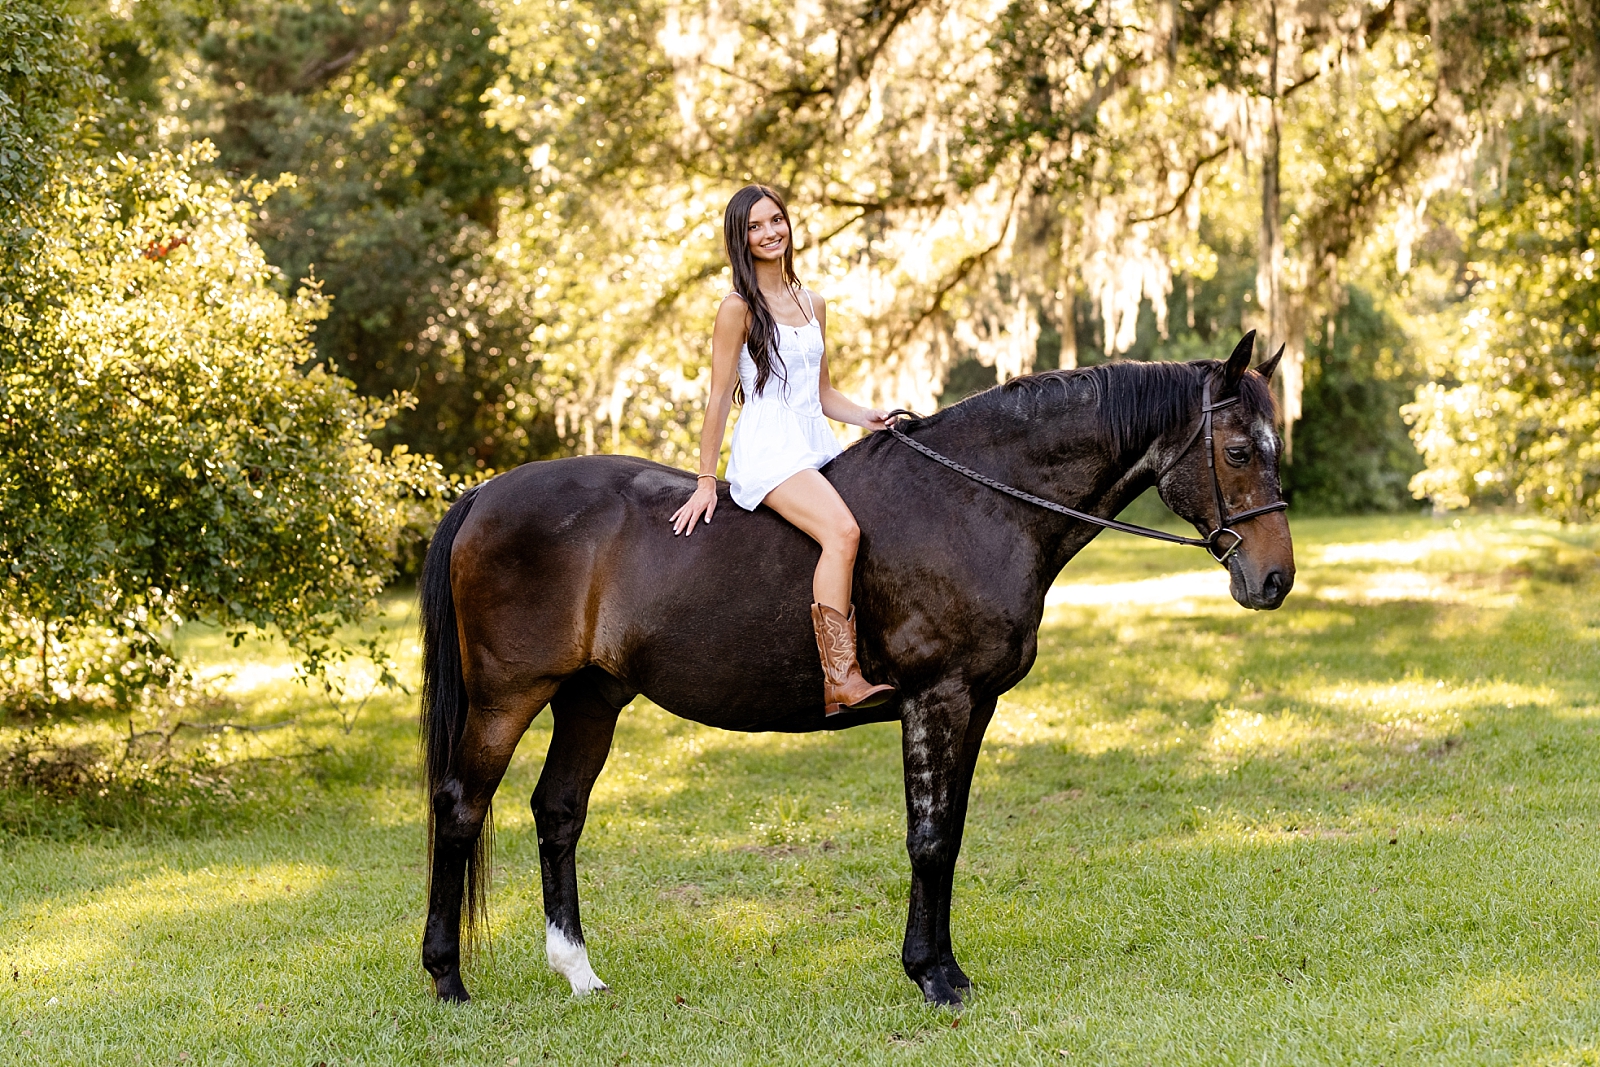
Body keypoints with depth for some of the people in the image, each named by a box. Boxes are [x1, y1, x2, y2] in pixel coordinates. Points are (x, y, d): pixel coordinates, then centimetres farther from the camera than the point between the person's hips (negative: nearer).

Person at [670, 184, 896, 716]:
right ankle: (840, 682, -35)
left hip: (819, 447, 8)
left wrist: (868, 416, 3)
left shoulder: (812, 304, 17)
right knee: (842, 531, -30)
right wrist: (705, 483, -5)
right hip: (767, 452, -8)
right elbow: (720, 397, -4)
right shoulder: (739, 307, -3)